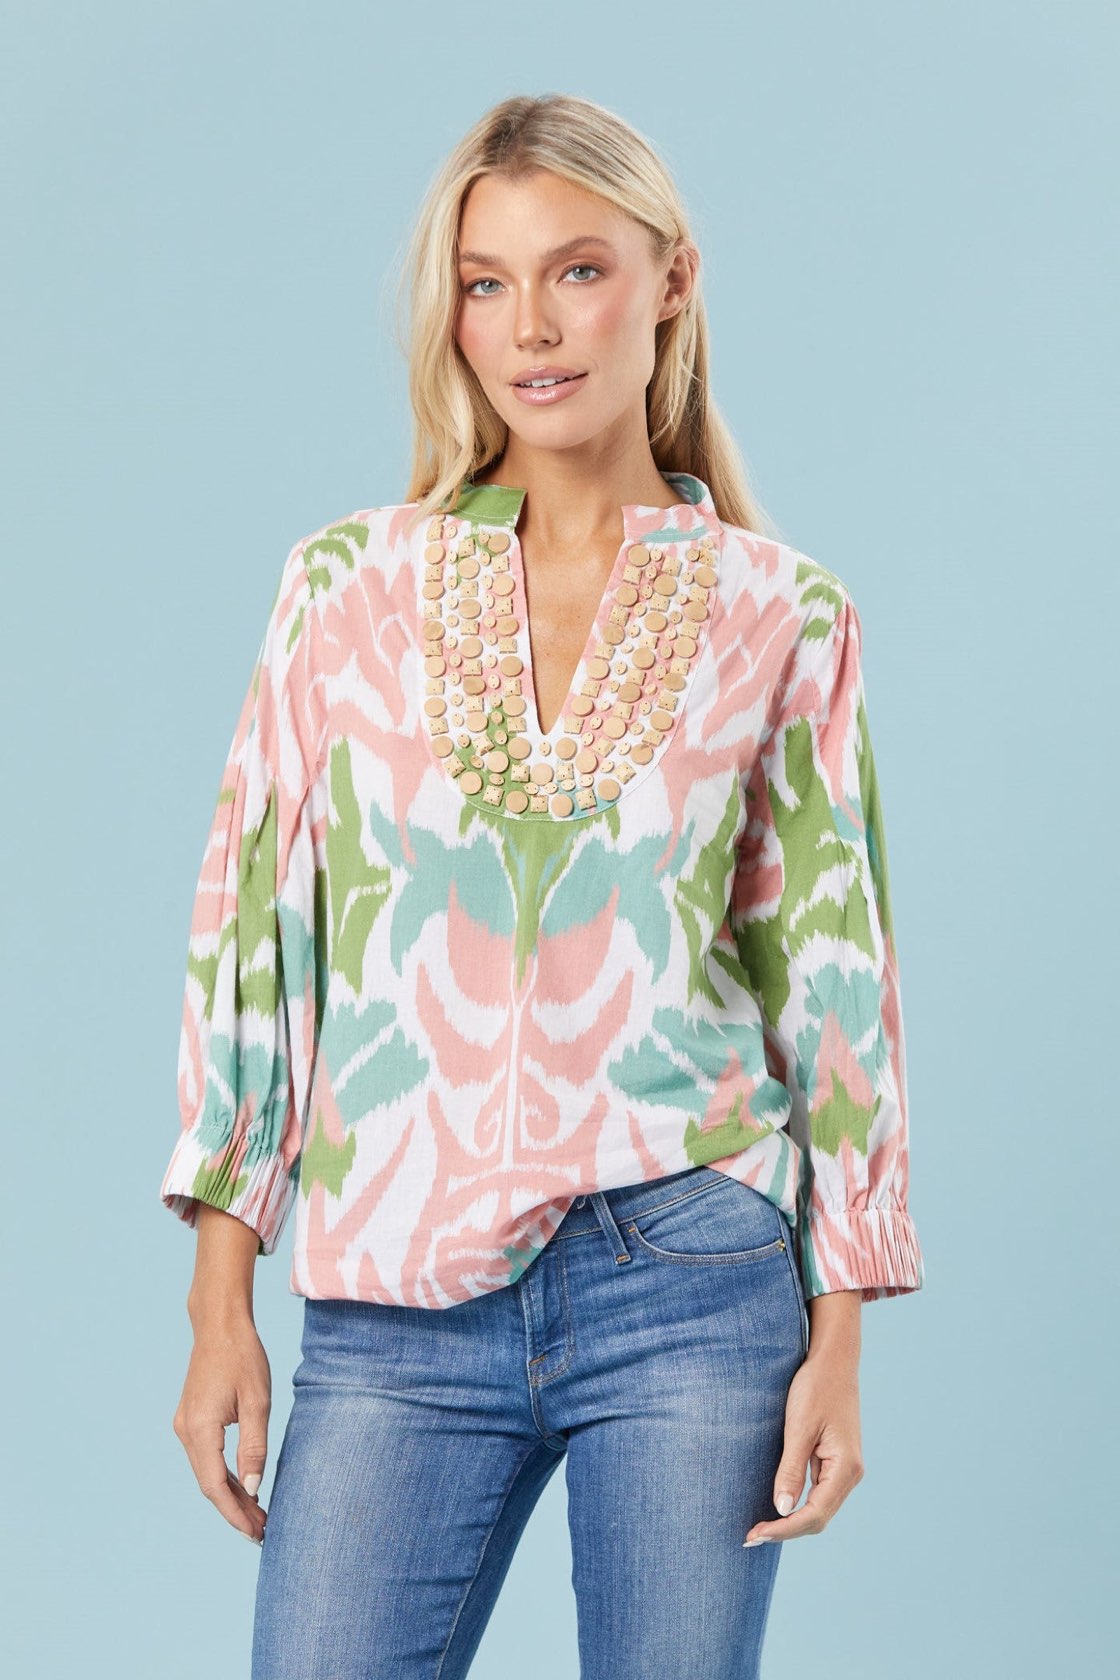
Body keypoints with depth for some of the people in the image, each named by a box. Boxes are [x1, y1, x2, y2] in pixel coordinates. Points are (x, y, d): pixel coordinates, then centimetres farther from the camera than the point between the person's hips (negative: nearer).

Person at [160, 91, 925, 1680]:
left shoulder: (782, 617, 2)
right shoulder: (352, 580, 3)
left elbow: (832, 971, 4)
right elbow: (250, 928, 4)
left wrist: (838, 1340, 0)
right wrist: (220, 1304, 1)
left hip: (688, 1284, 0)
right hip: (395, 1307, 1)